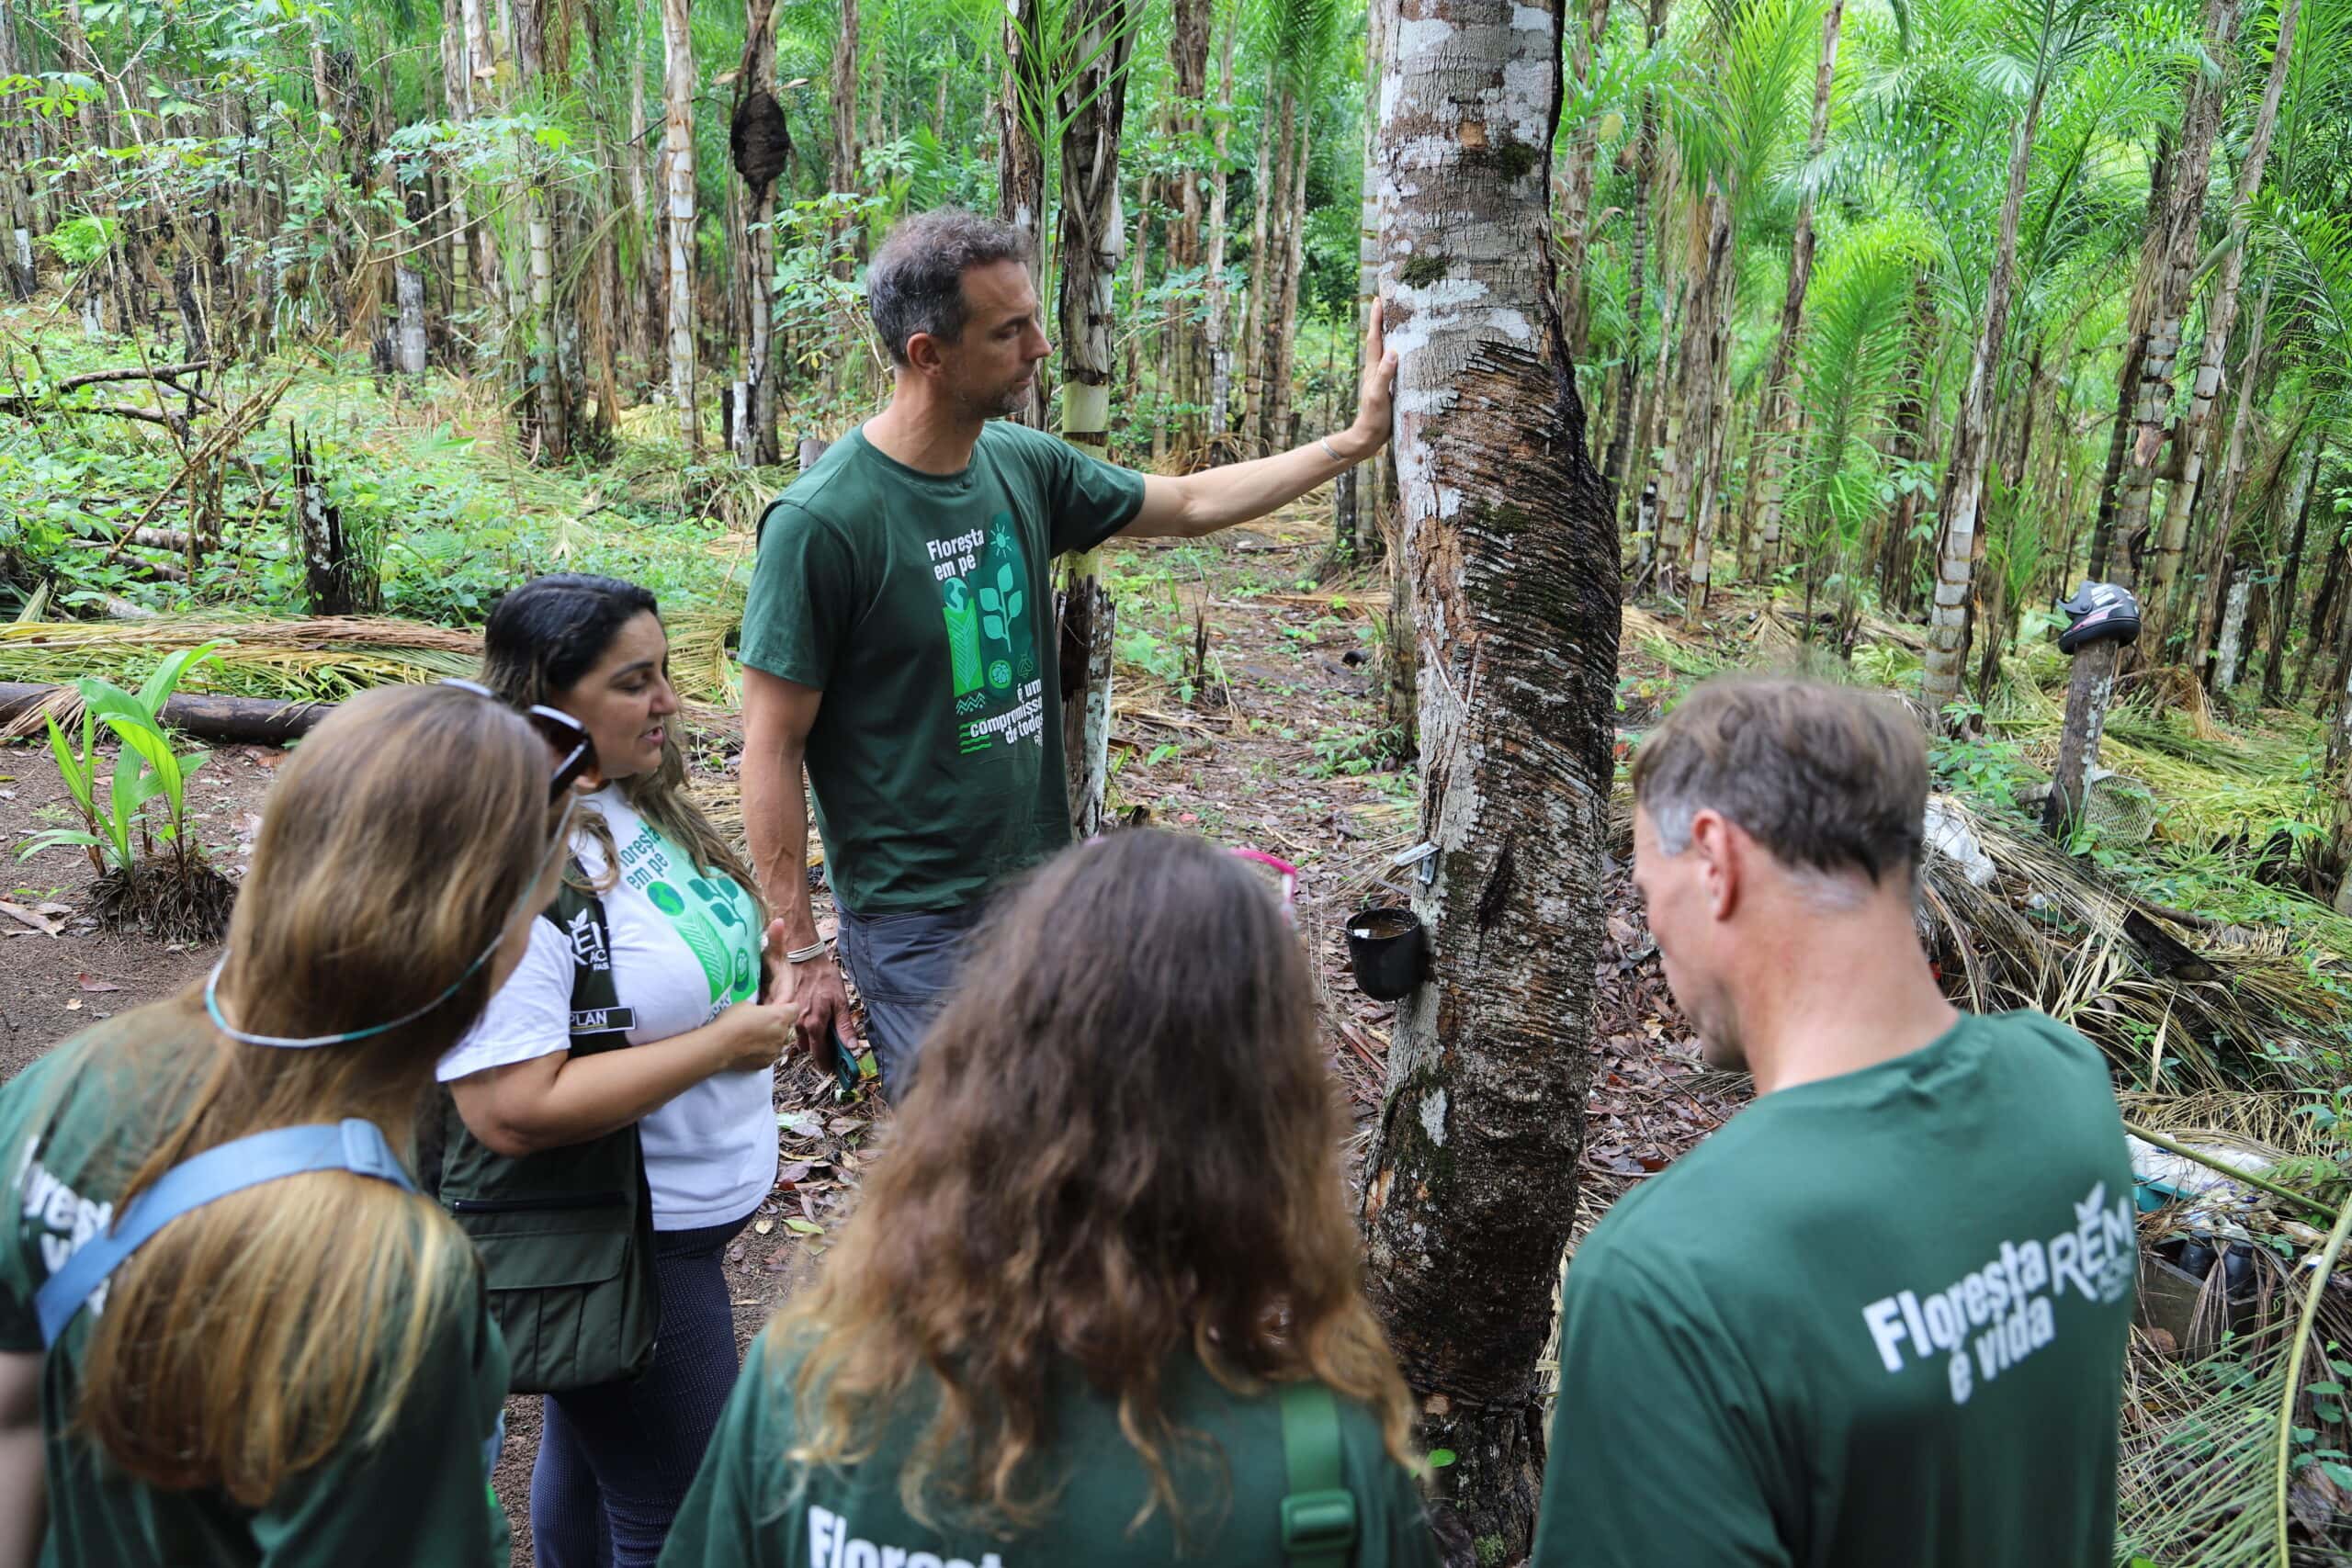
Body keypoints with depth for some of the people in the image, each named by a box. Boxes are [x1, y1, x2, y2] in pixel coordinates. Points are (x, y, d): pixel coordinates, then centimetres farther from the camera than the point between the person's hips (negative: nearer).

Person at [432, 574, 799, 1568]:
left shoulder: (634, 801, 3)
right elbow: (513, 1110, -31)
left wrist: (768, 994, 3)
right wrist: (723, 1044, -25)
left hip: (673, 1214, 9)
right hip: (607, 1250, -9)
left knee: (590, 1448, 28)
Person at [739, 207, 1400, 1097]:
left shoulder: (1025, 466, 0)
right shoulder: (823, 519, -19)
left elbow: (1190, 504, 15)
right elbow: (772, 749, -15)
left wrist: (1356, 440, 12)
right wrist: (800, 954, -14)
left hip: (1042, 879, 7)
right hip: (915, 918, -6)